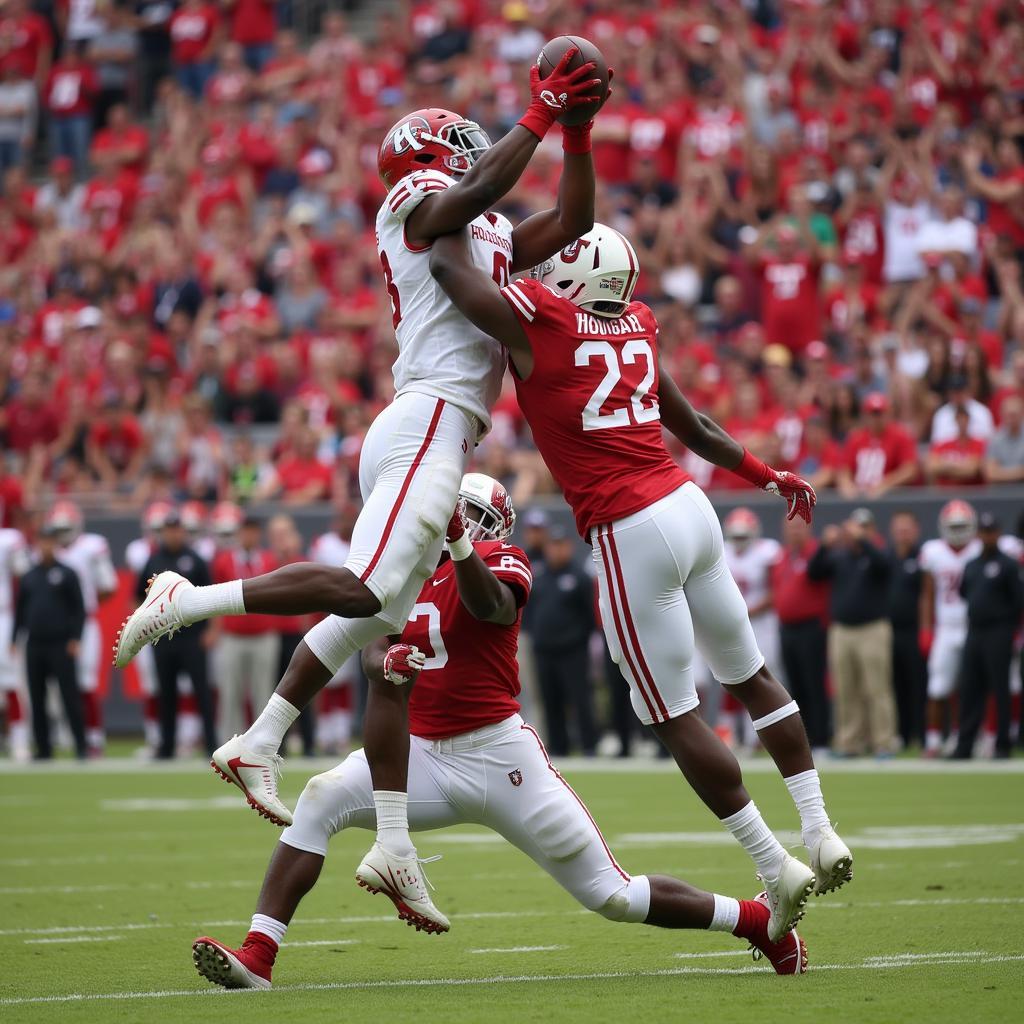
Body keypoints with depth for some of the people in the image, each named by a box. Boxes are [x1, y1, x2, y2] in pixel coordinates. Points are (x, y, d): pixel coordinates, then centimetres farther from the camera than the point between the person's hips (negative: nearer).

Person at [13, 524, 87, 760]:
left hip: (61, 645, -4)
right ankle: (43, 747, 11)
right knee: (37, 699, 5)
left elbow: (79, 609, -2)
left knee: (70, 696, -8)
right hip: (34, 645, 4)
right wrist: (14, 640, 10)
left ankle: (81, 746, -6)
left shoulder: (67, 574, 1)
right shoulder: (29, 577, 12)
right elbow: (20, 611, 16)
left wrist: (75, 638, -10)